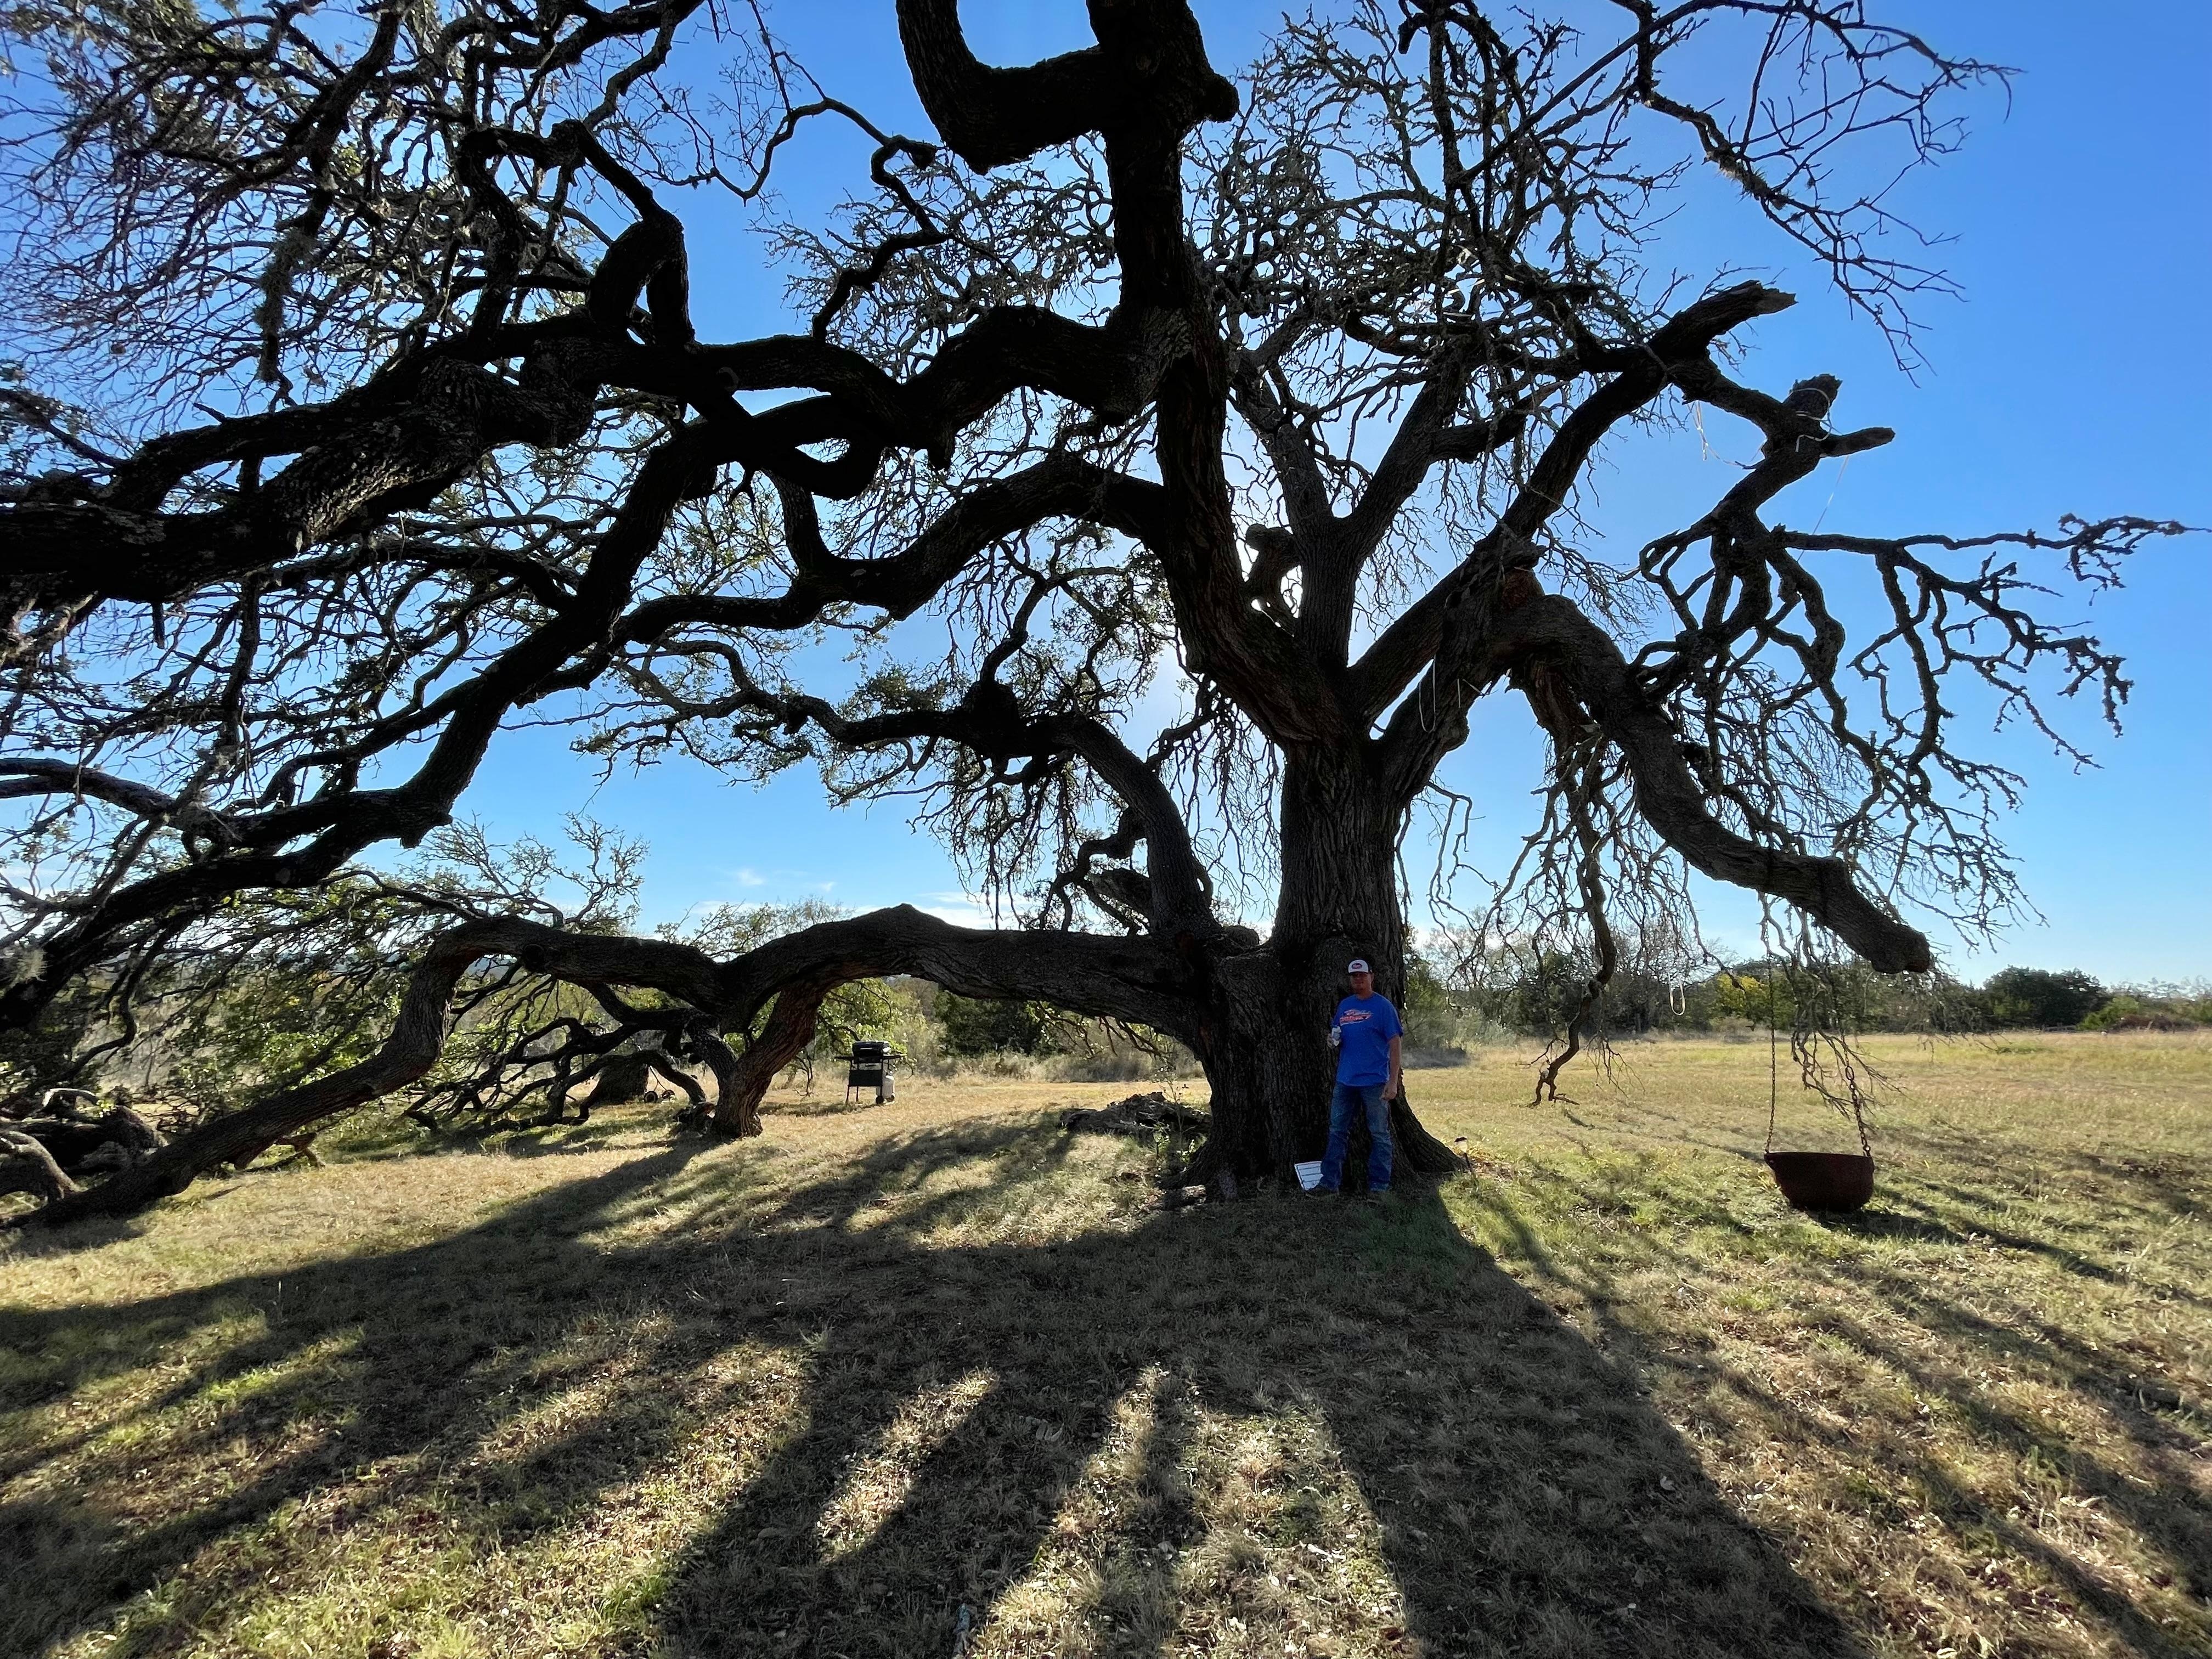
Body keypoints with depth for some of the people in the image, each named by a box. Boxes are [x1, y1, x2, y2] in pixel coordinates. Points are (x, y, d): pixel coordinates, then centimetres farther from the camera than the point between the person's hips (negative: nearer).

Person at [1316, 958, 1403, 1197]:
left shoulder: (1382, 1006, -6)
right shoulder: (1344, 1006, 11)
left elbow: (1396, 1045, -9)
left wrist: (1393, 1082, -16)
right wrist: (1333, 1041, -2)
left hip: (1374, 1081, -6)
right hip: (1345, 1079, 6)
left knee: (1379, 1134, 4)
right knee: (1337, 1131, 8)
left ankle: (1379, 1186, 12)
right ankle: (1330, 1182, 15)